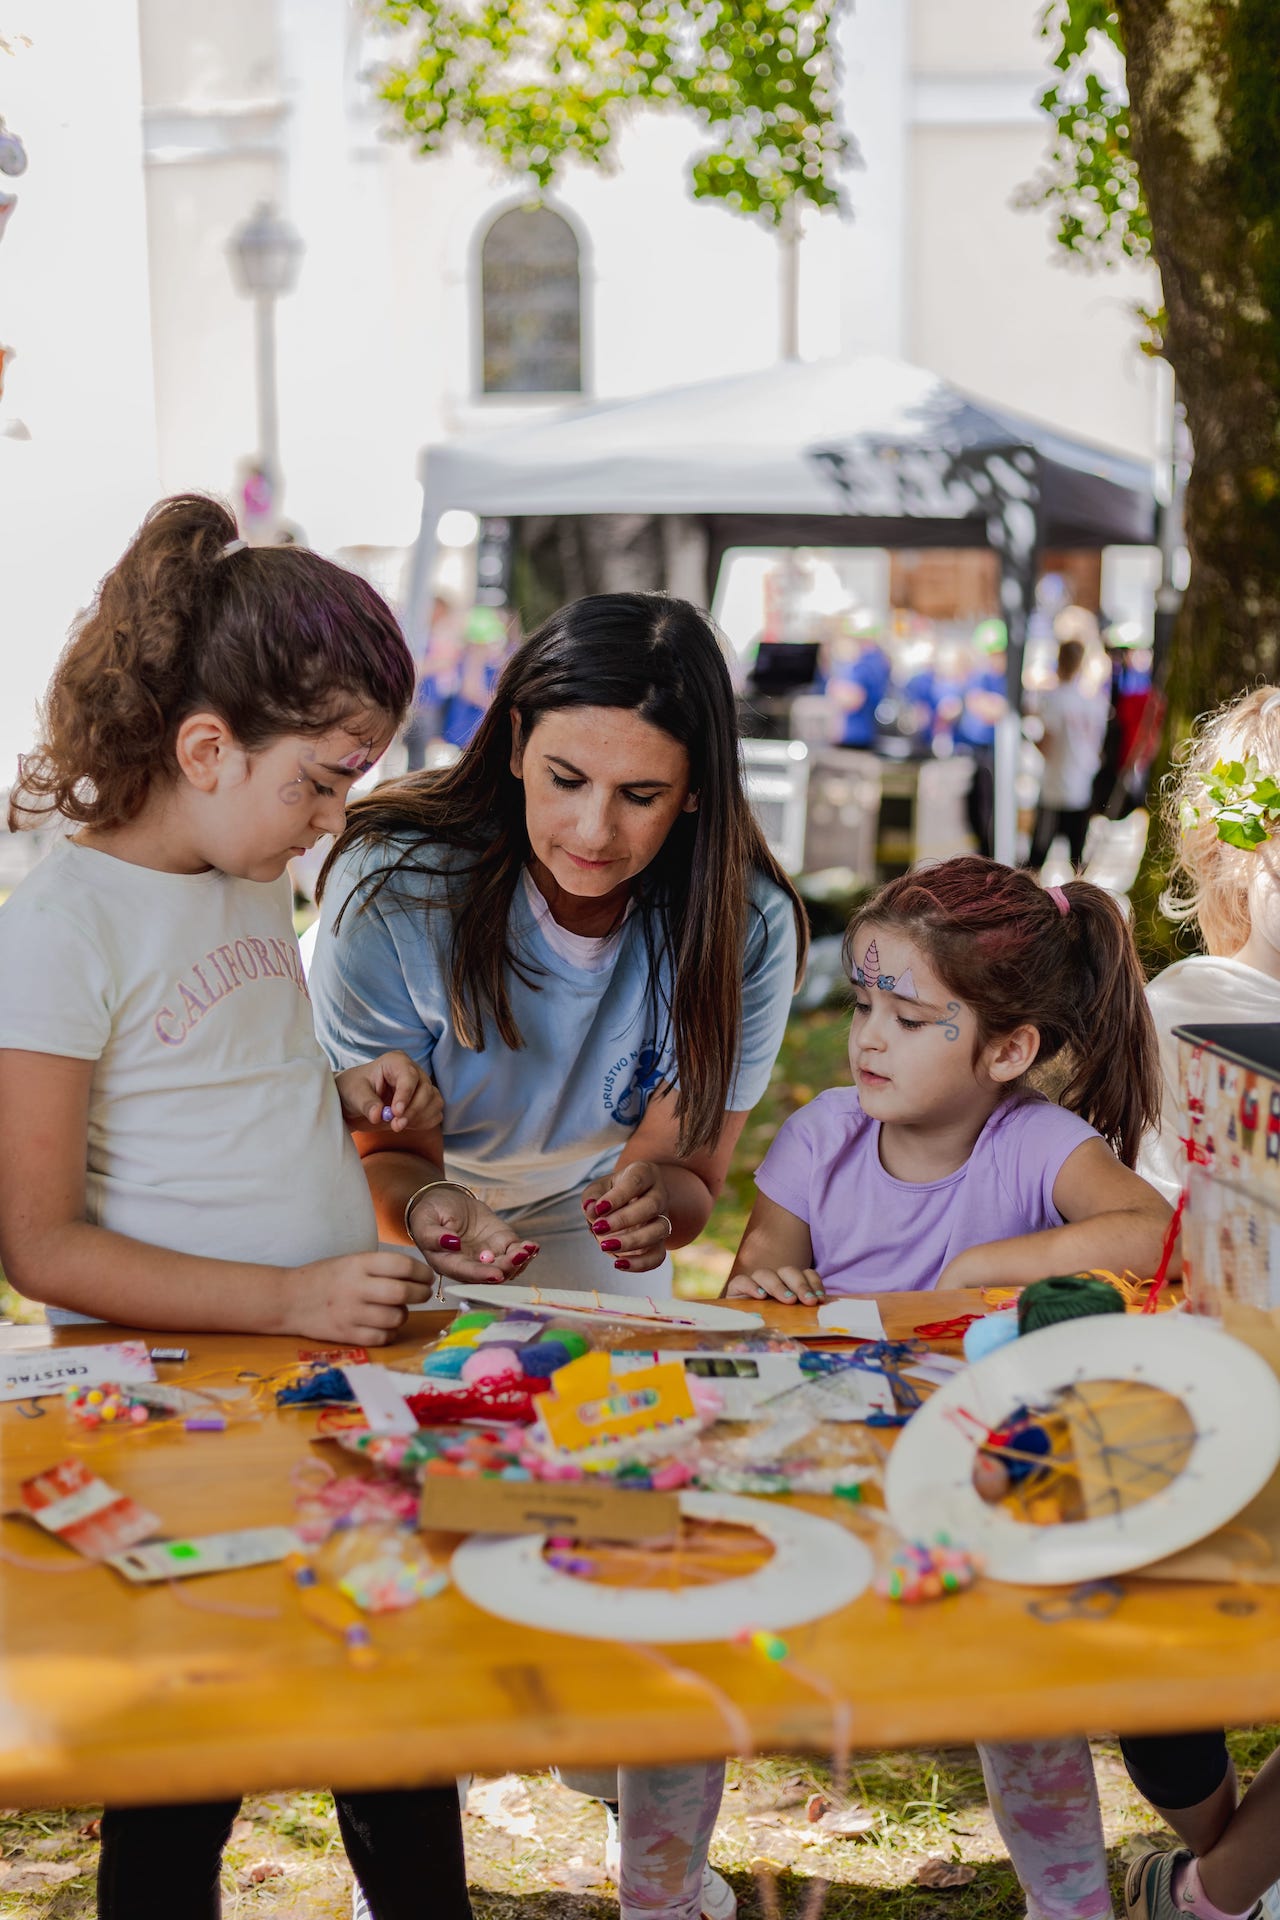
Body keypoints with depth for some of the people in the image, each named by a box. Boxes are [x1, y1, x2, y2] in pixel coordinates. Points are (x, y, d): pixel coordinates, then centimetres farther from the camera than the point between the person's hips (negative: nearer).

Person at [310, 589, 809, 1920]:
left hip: (600, 1267, 2)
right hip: (409, 1265, -2)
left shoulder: (745, 925, -18)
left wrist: (652, 1200, -35)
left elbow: (689, 1178, -11)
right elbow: (372, 1147, -17)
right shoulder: (396, 894, -26)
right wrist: (427, 1206, -40)